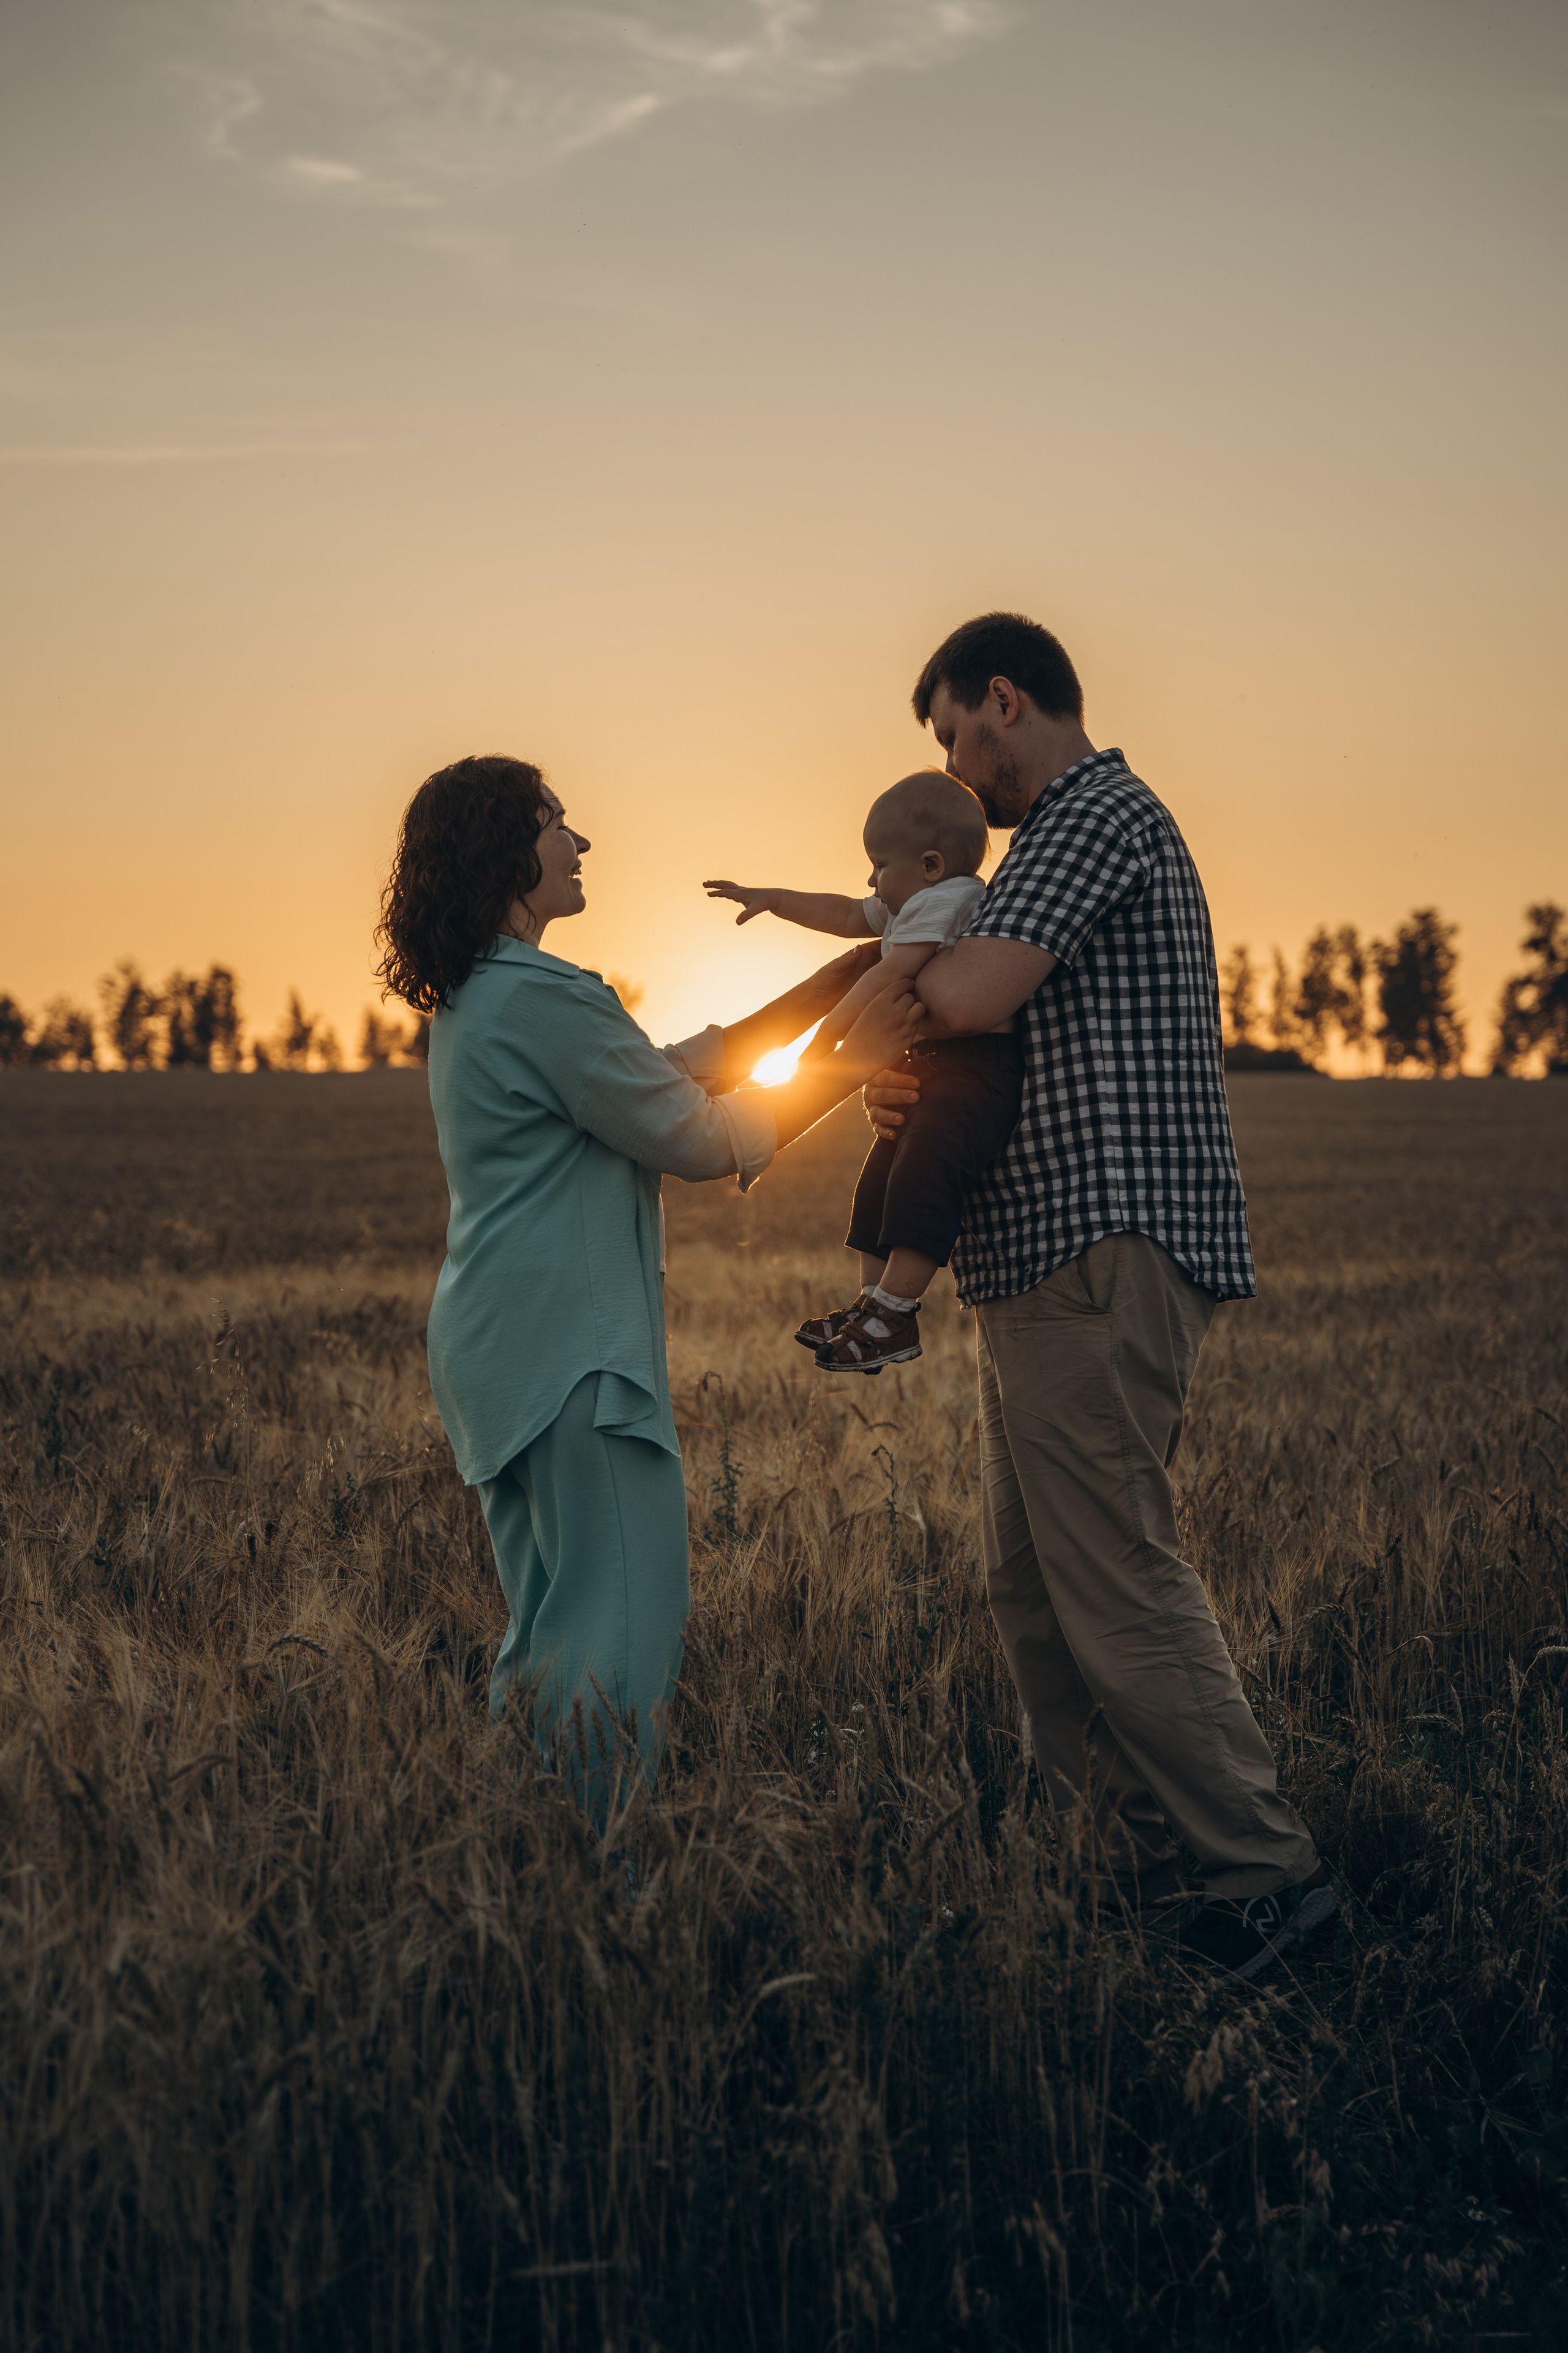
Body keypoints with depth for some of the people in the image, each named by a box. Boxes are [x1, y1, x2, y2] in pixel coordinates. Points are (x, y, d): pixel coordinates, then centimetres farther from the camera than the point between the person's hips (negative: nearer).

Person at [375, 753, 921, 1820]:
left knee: (549, 1628, 14)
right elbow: (697, 1139, -10)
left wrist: (835, 981, 16)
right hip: (569, 1345, -11)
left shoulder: (478, 1000, 17)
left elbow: (677, 1070, 17)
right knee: (623, 1621, -8)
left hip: (507, 1344, 11)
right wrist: (852, 1067, -2)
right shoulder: (540, 998, -15)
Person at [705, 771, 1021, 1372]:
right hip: (938, 1068, 12)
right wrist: (773, 899, 36)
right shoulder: (908, 907, 21)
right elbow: (847, 916, 37)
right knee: (882, 1171, 17)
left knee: (924, 1163, -29)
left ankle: (894, 1312, -33)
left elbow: (893, 975, -19)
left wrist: (830, 1031, -13)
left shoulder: (946, 898, -13)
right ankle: (871, 1302, 23)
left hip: (980, 1063, -12)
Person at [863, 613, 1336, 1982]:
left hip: (1103, 1257, -11)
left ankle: (1263, 1867, -4)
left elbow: (969, 997, -22)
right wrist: (902, 1091, 3)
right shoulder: (1069, 831, 25)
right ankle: (1120, 1857, 18)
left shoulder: (1099, 812, -9)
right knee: (1031, 1584, 12)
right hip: (1052, 1261, 11)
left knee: (1118, 1584, -10)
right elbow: (1002, 1044, 24)